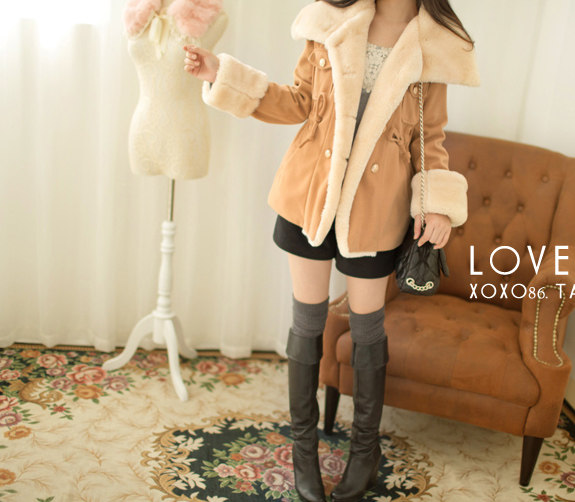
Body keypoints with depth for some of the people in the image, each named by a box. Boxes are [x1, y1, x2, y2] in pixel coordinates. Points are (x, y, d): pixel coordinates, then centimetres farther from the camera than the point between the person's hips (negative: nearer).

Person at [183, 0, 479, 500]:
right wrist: (222, 74, -2)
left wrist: (440, 205, -9)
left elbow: (430, 138, 3)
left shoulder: (434, 47, -3)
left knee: (367, 327, 10)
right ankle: (304, 444, 29)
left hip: (374, 209, 0)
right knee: (308, 320, 9)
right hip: (310, 195, 1)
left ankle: (366, 448, 32)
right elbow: (299, 102, 4)